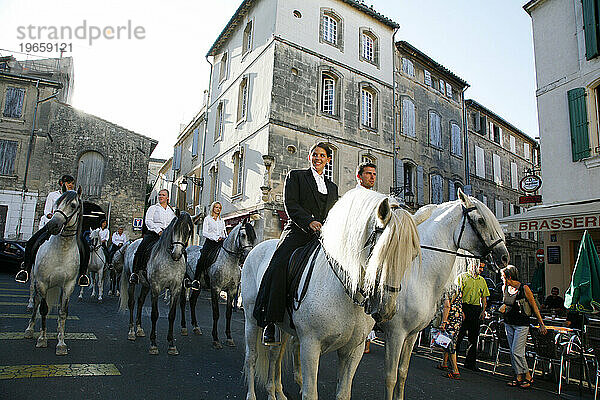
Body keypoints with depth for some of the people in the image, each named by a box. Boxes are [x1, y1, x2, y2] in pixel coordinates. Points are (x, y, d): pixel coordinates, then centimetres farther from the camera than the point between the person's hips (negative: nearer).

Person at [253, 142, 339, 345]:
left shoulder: (332, 187, 26)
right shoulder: (296, 176, 13)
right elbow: (290, 204, -2)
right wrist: (309, 222, -16)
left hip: (322, 236, 5)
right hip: (298, 231, -4)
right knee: (278, 266, -28)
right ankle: (269, 323, -24)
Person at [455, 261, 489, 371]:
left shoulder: (482, 280, 16)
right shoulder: (462, 277, 0)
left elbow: (484, 297, 18)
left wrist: (483, 310, 5)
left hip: (476, 310, 5)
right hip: (464, 308, -5)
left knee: (474, 338, 7)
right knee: (458, 335, -4)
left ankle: (470, 362, 16)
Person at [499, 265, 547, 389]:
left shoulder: (524, 288, -14)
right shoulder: (504, 288, 4)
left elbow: (534, 307, -7)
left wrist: (542, 325, -4)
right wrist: (503, 307, 1)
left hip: (521, 325, -6)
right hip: (508, 324, 6)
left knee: (517, 352, -9)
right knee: (512, 352, 8)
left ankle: (528, 376, 9)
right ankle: (519, 377, 18)